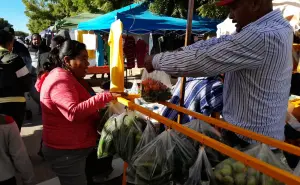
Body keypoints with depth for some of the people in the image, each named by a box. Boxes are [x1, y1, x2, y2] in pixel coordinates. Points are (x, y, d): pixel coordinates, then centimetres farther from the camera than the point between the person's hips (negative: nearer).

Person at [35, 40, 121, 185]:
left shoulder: (64, 77, 12)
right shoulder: (61, 80, -21)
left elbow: (81, 105, 19)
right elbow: (73, 112, -36)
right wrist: (104, 97, -36)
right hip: (66, 151, -10)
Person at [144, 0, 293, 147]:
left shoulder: (261, 36, -29)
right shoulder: (275, 25, 5)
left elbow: (200, 61, -28)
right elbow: (218, 43, 2)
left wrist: (156, 60, -14)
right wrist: (176, 54, -5)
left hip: (248, 139, -9)